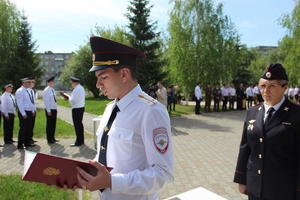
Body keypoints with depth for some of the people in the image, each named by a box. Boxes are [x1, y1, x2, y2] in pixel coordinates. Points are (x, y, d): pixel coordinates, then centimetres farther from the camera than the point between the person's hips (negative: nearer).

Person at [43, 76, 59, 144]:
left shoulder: (53, 90, 13)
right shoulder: (46, 90, -13)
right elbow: (46, 101, -16)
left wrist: (56, 108, 14)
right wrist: (48, 111, -18)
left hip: (54, 109, 8)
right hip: (50, 110, -8)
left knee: (53, 124, 13)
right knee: (49, 124, 0)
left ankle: (52, 138, 24)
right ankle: (49, 139, 9)